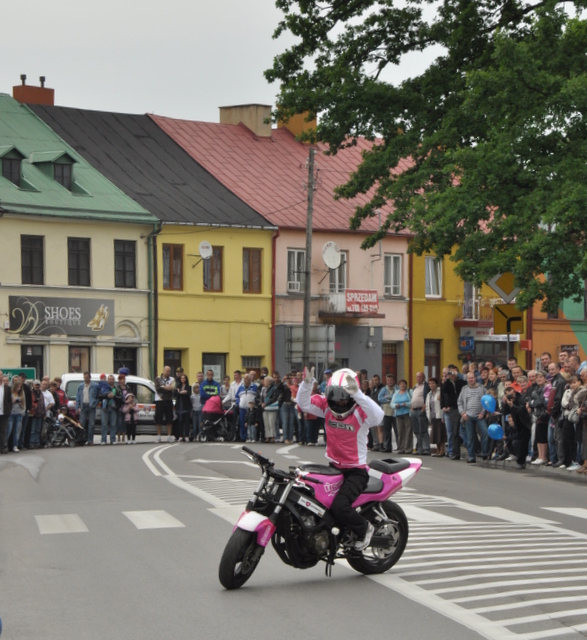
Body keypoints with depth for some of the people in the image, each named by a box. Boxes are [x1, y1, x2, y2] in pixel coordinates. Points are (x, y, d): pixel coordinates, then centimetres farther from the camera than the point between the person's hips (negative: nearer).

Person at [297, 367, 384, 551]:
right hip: (334, 466, 6)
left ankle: (365, 529, 4)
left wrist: (357, 394, -47)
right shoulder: (327, 406, 1)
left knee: (339, 506, -25)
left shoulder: (361, 411, -15)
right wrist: (307, 383, -24)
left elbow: (378, 416, -37)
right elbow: (304, 403, -5)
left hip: (356, 471, -6)